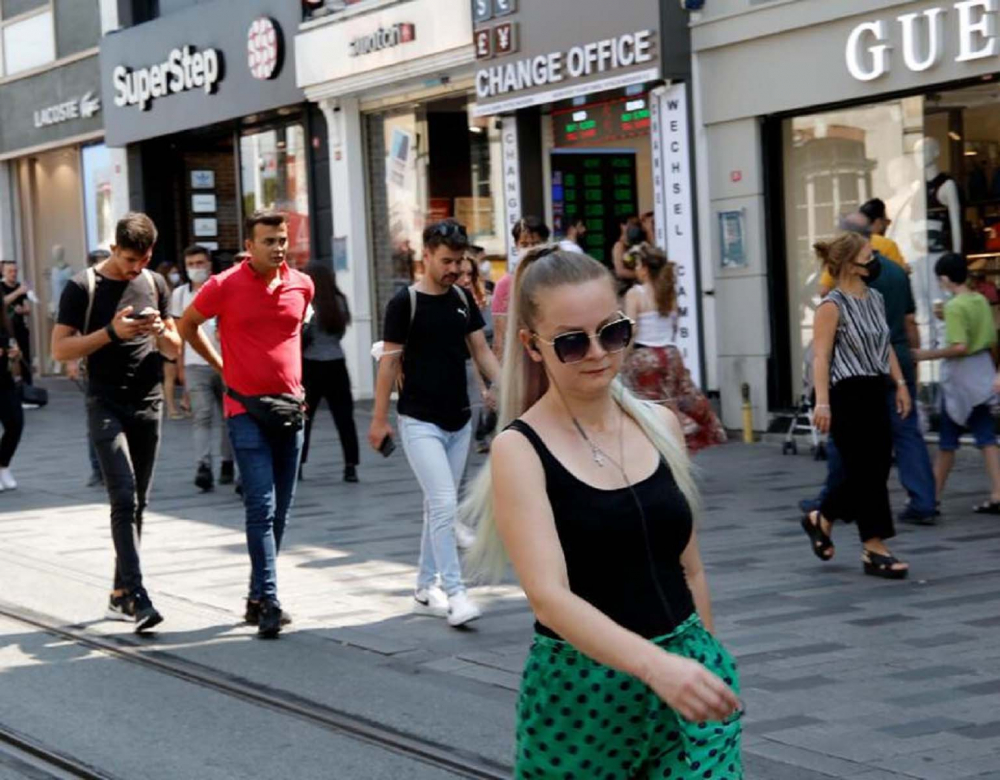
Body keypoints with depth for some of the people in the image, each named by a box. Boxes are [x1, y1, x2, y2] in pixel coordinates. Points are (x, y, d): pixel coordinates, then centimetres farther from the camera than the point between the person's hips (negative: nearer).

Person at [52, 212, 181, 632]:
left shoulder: (154, 284, 11)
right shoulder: (83, 287, -2)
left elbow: (175, 350, 15)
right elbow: (60, 349, -6)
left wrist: (160, 332, -8)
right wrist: (111, 333, -16)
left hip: (148, 404, 5)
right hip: (106, 405, -5)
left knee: (137, 504, 8)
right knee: (124, 501, -15)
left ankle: (119, 595, 17)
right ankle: (138, 598, -21)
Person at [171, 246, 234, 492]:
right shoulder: (180, 294, 9)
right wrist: (180, 366, 12)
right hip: (195, 364, 0)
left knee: (227, 415, 9)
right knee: (202, 416, -11)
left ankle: (227, 463, 23)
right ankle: (203, 468, -21)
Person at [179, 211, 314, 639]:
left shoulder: (301, 285, 5)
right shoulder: (225, 286, -8)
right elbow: (188, 325, 7)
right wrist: (223, 367, 7)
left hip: (289, 409, 5)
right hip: (246, 408, -5)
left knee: (279, 511, 9)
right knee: (262, 506, -13)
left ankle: (257, 597, 20)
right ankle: (268, 602, -14)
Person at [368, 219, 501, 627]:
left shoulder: (463, 300, 7)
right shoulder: (405, 302, -9)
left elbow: (481, 349, 10)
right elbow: (390, 361, -6)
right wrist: (379, 418, -5)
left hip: (459, 421, 6)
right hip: (420, 422, -6)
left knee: (439, 507, 12)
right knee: (443, 504, -14)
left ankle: (425, 590, 22)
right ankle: (454, 593, -12)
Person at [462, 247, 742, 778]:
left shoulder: (660, 425, 5)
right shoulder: (520, 449, -9)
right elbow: (548, 594, -21)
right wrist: (656, 666, -34)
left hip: (687, 670, 3)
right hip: (580, 692, -3)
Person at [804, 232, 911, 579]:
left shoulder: (875, 298, 12)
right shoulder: (833, 306, -12)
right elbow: (821, 357, -16)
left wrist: (900, 384, 15)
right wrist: (822, 403, -22)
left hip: (875, 392, 8)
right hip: (848, 395, -8)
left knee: (878, 467, 9)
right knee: (866, 470, -5)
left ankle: (822, 519, 28)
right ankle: (875, 550, 3)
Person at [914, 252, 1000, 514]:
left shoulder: (954, 307, -17)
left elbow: (959, 346, -25)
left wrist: (928, 355, -16)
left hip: (960, 376, -7)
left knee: (948, 440, 2)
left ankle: (931, 495, 11)